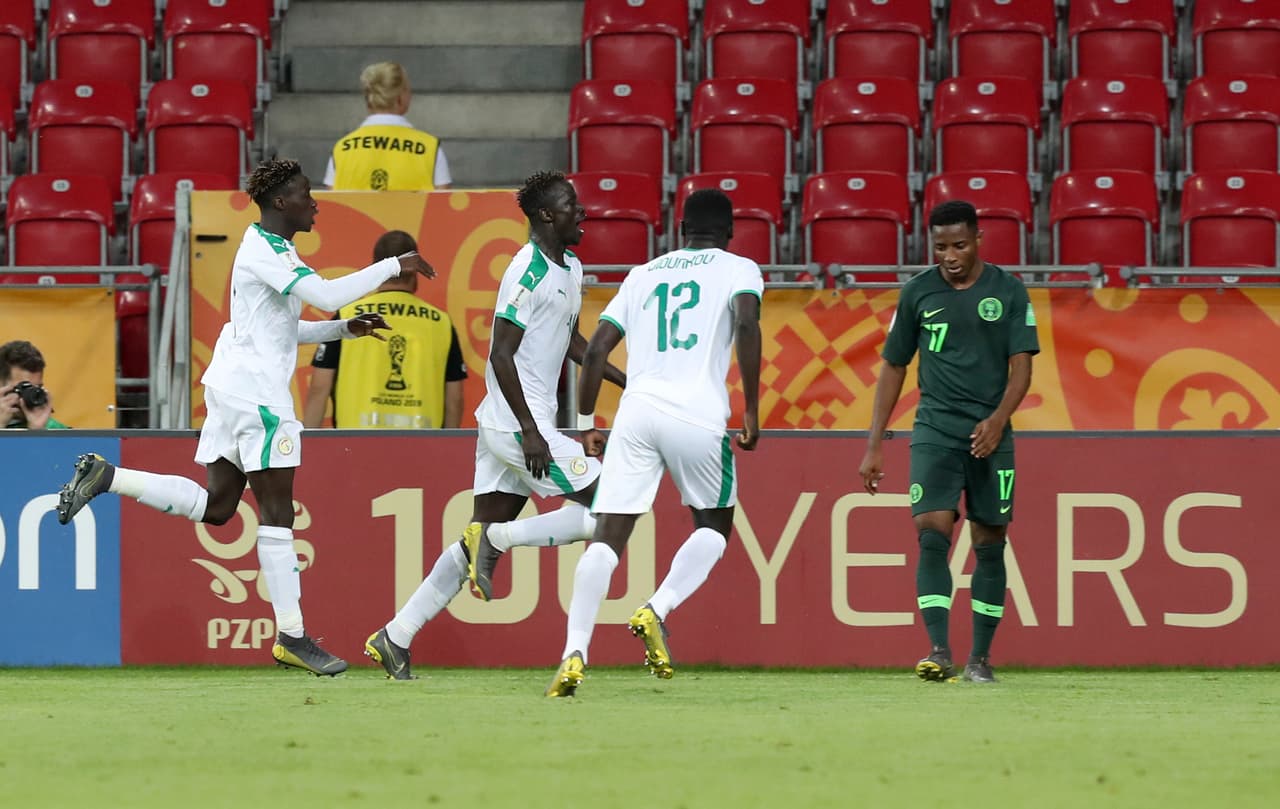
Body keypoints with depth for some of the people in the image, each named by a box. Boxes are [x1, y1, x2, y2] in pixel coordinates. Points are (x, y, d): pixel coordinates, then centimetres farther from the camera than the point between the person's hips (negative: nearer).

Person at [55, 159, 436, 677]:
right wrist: (394, 266, -19)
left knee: (215, 506, 10)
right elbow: (326, 294, -26)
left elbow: (287, 329, 26)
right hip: (255, 389, -10)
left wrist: (346, 329, 15)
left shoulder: (269, 248, 18)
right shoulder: (265, 251, -14)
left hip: (234, 387, 10)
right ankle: (291, 637, -5)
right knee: (277, 511, -7)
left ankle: (106, 476, 6)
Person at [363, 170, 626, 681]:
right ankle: (495, 540, -6)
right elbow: (500, 354, -20)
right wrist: (530, 430, -23)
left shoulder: (569, 268, 14)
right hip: (518, 423, -10)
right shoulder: (530, 272, -16)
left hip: (505, 426, 10)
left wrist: (624, 380, 25)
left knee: (481, 538, 9)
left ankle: (395, 638, 10)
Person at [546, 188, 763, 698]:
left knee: (606, 537, 0)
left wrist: (585, 424, 24)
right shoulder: (738, 269, 12)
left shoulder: (643, 275, 23)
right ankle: (657, 611, -5)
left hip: (637, 409, 2)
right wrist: (751, 411, -5)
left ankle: (575, 652, -16)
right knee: (714, 527, 19)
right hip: (699, 416, -2)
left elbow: (597, 349, 15)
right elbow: (747, 324, -8)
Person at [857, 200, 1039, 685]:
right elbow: (893, 367, 11)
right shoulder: (918, 292, 4)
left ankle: (981, 657, 14)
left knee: (990, 545, 4)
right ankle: (939, 653, -22)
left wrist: (998, 419, -21)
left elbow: (1021, 367, -2)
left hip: (990, 434, 0)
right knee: (932, 533, -16)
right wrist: (874, 445, 7)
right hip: (935, 430, 0)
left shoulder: (1008, 292, 1)